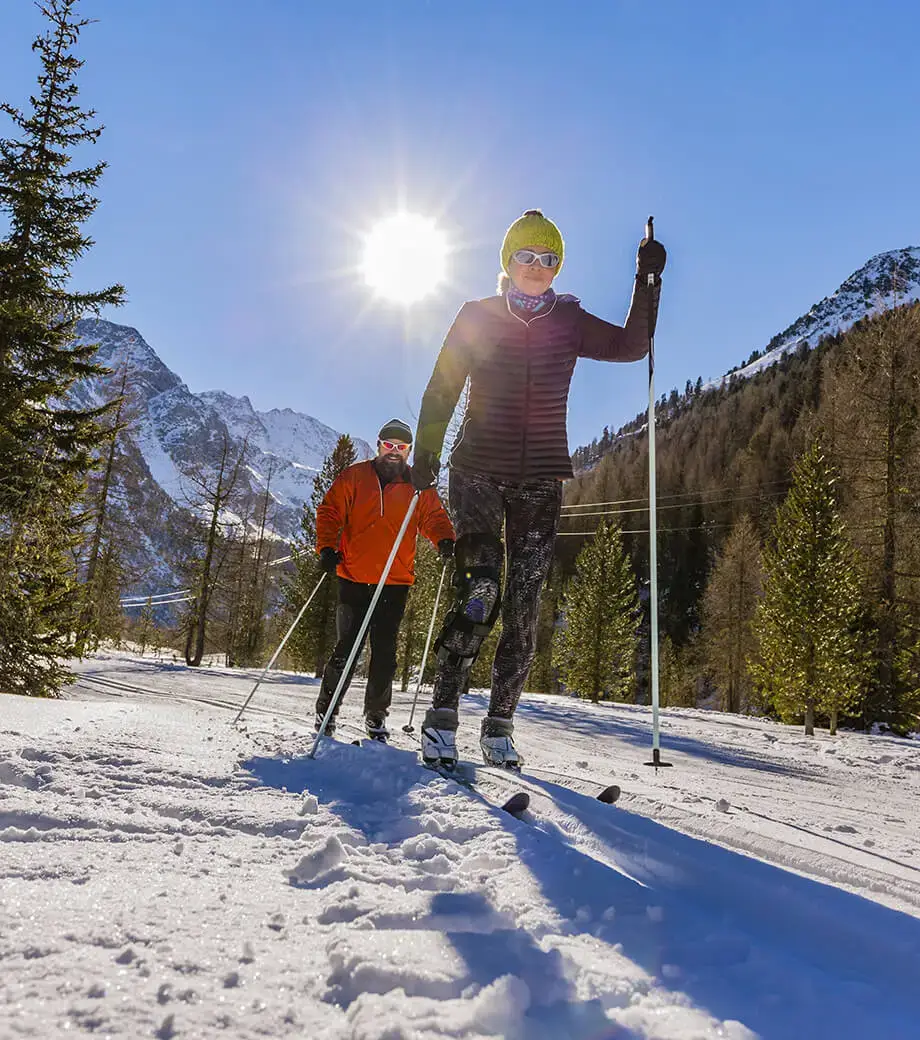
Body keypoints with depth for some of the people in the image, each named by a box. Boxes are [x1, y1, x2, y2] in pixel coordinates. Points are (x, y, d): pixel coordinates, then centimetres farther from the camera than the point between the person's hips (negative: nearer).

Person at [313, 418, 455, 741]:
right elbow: (330, 511, 6)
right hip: (353, 578, -1)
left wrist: (445, 541, -13)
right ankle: (326, 710, 15)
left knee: (385, 653, 4)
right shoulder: (354, 477, 7)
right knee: (346, 648, -1)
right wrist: (327, 548, -8)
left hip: (396, 583, 1)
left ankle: (376, 715, 19)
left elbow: (434, 518, 9)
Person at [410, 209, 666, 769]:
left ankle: (499, 725, 10)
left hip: (541, 480, 2)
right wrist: (425, 456, -4)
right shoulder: (477, 316, 5)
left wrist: (648, 281, -6)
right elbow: (441, 391, 4)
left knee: (524, 607, 0)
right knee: (480, 591, -17)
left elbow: (630, 346, 3)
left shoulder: (568, 320, 11)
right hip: (479, 471, -2)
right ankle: (442, 716, -7)